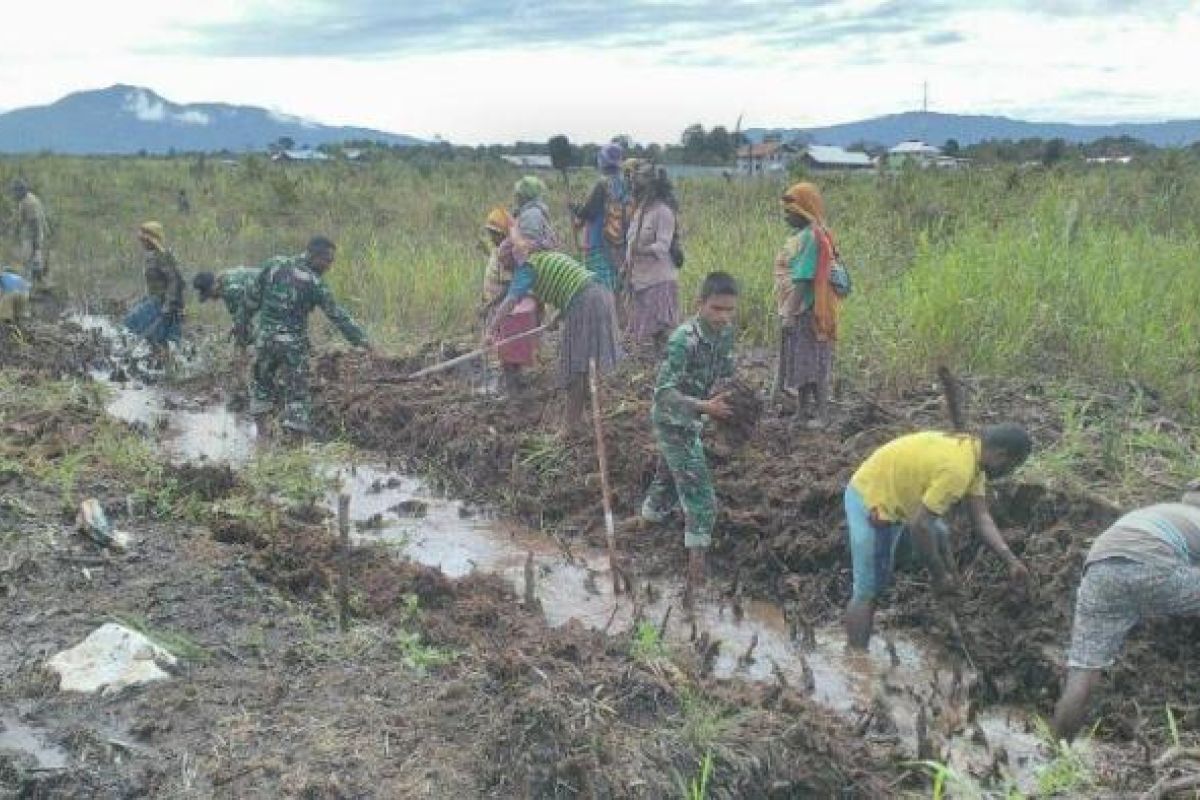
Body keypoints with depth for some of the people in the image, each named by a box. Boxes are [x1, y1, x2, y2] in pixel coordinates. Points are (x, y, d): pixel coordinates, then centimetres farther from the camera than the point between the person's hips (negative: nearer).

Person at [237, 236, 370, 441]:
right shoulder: (315, 284, -12)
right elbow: (337, 315, -12)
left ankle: (263, 434, 22)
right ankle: (295, 437, 4)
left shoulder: (275, 264, 0)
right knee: (297, 393, 6)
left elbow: (253, 296, 8)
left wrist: (242, 320, 20)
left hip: (265, 337, 4)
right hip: (294, 343, -4)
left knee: (262, 383, 22)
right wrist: (360, 338, -9)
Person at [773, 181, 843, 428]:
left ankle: (822, 414, 3)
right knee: (800, 362, 16)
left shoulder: (811, 237, -17)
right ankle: (803, 411, 27)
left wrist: (791, 311, -22)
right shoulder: (801, 235, 11)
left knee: (812, 362, -3)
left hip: (806, 310, -9)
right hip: (798, 310, 9)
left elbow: (804, 279, -22)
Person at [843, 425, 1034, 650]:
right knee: (868, 591, -7)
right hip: (872, 502, -10)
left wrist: (1010, 560, -2)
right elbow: (918, 525, -28)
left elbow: (981, 517, 6)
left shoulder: (973, 452, 3)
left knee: (940, 536, 25)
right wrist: (940, 574, -16)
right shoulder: (957, 468, -28)